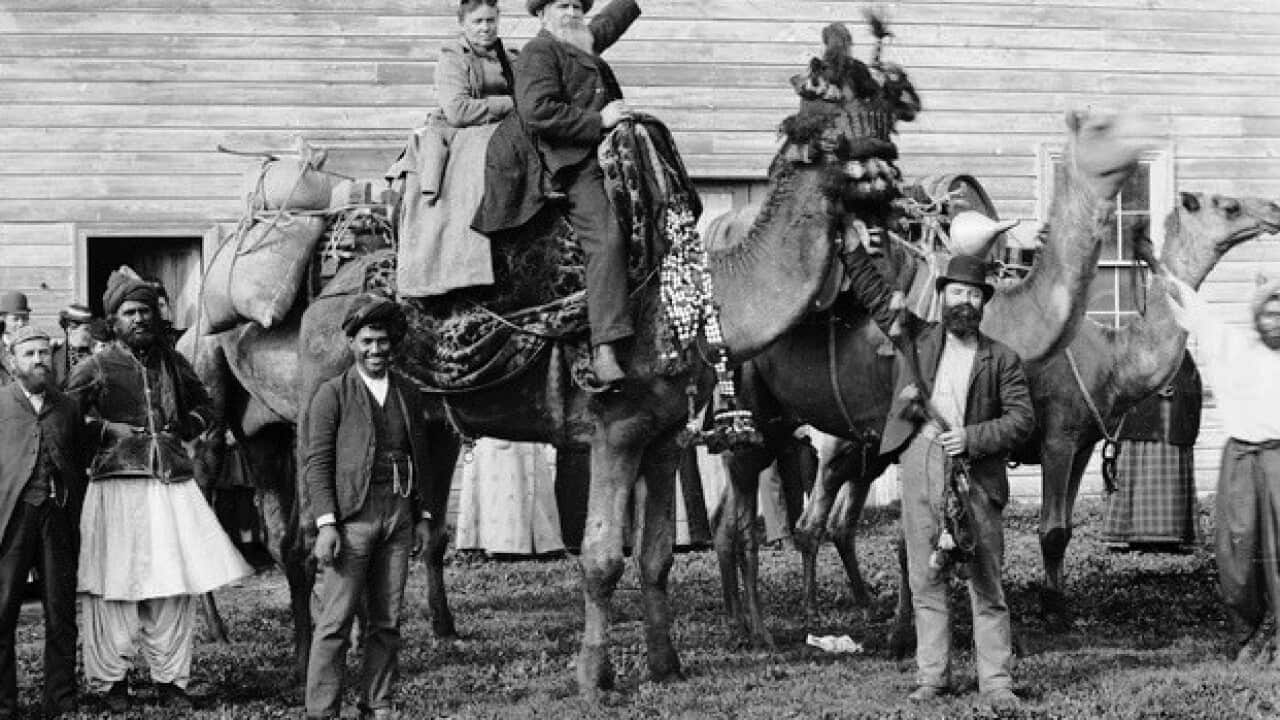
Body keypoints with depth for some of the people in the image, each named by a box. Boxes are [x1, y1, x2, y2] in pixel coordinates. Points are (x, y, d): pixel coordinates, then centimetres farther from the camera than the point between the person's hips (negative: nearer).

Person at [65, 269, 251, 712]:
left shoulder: (173, 363, 14)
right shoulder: (94, 370, 1)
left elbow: (203, 407, 28)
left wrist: (182, 429, 10)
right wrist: (108, 430, -8)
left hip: (173, 485, 4)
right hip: (117, 486, -4)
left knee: (177, 586, 2)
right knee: (114, 586, -2)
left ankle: (170, 680, 13)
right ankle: (110, 681, 10)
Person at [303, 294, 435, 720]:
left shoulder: (407, 397, 15)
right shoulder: (333, 395, 1)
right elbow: (316, 463, -4)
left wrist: (422, 516, 13)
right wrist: (326, 524, -12)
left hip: (398, 517, 5)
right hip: (351, 519, -5)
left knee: (387, 622, 7)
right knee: (335, 622, -6)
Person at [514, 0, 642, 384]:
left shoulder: (584, 43, 23)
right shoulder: (538, 52, -4)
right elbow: (537, 111, -18)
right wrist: (597, 120, -15)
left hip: (609, 154, 10)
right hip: (575, 163, -10)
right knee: (607, 241, -24)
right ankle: (604, 350, -31)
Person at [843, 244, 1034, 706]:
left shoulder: (1001, 359, 9)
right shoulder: (916, 337, 12)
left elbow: (1022, 419, 3)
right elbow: (872, 291, 11)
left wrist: (973, 438, -9)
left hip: (975, 472, -1)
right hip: (920, 461, 1)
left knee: (986, 584, -1)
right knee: (925, 578, 4)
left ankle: (996, 680, 2)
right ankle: (931, 677, 10)